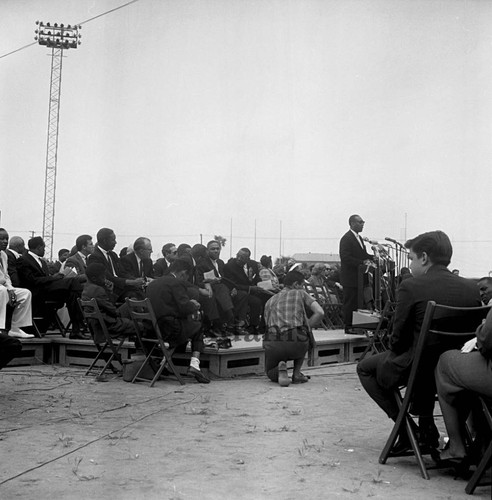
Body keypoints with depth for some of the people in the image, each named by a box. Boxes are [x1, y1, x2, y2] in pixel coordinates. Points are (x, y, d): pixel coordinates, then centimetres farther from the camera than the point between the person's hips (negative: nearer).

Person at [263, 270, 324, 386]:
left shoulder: (270, 301, 24)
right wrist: (305, 328, 13)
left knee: (271, 374, 30)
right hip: (297, 345, -2)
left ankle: (279, 371, -7)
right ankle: (297, 374, 21)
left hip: (274, 344, 2)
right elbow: (319, 313, 2)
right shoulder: (300, 294, 14)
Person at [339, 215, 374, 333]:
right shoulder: (346, 239, -13)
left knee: (357, 303, 11)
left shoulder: (359, 238, 17)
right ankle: (348, 327, 2)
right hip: (350, 278, -9)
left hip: (359, 278, 9)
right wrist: (362, 262, -27)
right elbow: (345, 258, -21)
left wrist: (374, 257, 4)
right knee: (350, 303, -4)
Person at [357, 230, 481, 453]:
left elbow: (398, 338, -11)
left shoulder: (411, 287, -16)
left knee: (365, 368, 19)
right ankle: (426, 424, 37)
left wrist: (394, 347, 11)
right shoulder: (471, 288, -2)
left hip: (418, 367, -6)